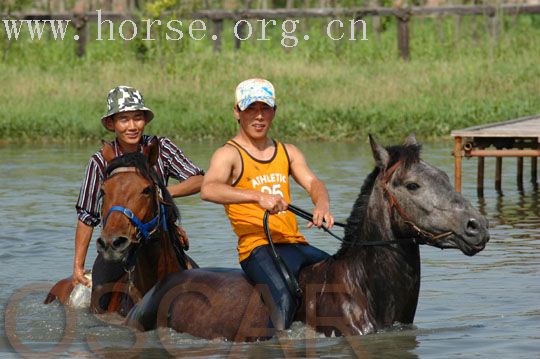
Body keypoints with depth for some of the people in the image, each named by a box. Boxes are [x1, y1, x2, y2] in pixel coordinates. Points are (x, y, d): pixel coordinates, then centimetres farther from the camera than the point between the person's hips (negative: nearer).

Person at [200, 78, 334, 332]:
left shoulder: (288, 152, 20)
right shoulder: (229, 155, 0)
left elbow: (312, 183, 6)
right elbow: (208, 190, -19)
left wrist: (322, 205, -19)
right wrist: (258, 197, -34)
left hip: (296, 244, 7)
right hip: (257, 247, -6)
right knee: (283, 298, -32)